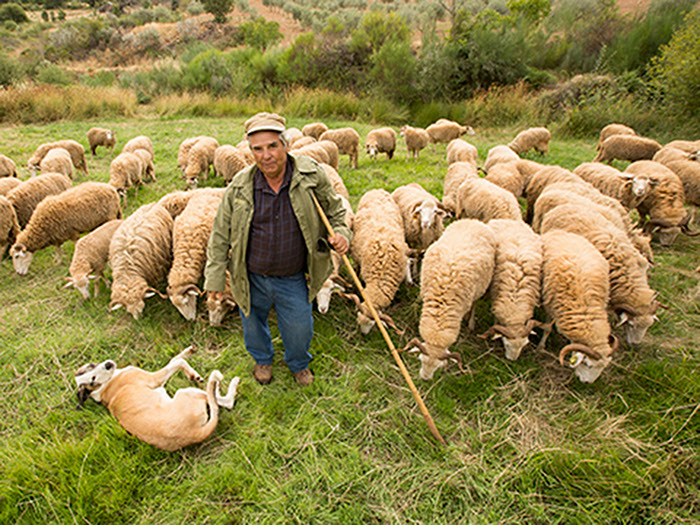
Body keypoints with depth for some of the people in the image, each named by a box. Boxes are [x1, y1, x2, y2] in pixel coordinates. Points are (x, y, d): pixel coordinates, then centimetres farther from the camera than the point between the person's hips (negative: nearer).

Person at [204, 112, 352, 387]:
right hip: (251, 277, 1)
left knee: (299, 329, 14)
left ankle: (299, 364, 50)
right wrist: (215, 277, -2)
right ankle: (262, 359, 57)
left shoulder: (312, 175, -14)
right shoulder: (239, 186, -13)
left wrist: (341, 232, -17)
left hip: (293, 279, 0)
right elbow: (221, 235, -3)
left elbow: (334, 210, 4)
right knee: (253, 324, 22)